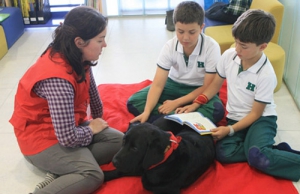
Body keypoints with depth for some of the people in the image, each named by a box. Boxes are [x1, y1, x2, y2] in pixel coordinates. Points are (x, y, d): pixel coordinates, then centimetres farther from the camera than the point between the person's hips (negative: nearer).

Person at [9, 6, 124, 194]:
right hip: (41, 136, -9)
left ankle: (63, 173, -11)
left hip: (68, 125, 9)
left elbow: (91, 90, 11)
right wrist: (91, 129, -12)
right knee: (92, 176, -25)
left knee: (117, 139, -4)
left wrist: (98, 120, 22)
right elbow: (68, 138, -32)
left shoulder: (77, 58, -8)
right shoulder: (58, 78, -35)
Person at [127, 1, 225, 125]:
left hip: (200, 89, -2)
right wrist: (146, 112, -36)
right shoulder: (170, 46, -16)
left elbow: (207, 87, -18)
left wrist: (176, 103, -25)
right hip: (174, 84, 3)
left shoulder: (211, 47, -22)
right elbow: (158, 84, -20)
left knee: (217, 111, -36)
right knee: (133, 102, -17)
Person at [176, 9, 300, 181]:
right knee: (223, 153, -25)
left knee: (256, 156, -35)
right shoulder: (229, 56, -8)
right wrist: (195, 104, 0)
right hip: (236, 117, 5)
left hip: (261, 119, -5)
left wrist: (230, 130, -23)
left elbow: (256, 113, -14)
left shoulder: (266, 75, -21)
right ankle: (272, 151, -10)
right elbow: (215, 85, 8)